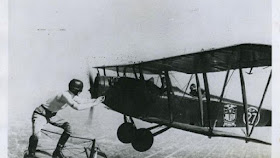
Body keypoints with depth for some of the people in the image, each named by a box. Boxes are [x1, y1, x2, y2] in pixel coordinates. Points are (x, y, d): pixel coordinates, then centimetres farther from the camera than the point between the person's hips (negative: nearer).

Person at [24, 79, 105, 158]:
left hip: (51, 115, 9)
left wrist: (96, 100, -3)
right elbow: (77, 107, -41)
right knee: (36, 135, -28)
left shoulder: (72, 96, -5)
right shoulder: (65, 95, -32)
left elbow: (82, 101, 9)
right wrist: (93, 104, -35)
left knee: (68, 127, -7)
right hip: (40, 114, -8)